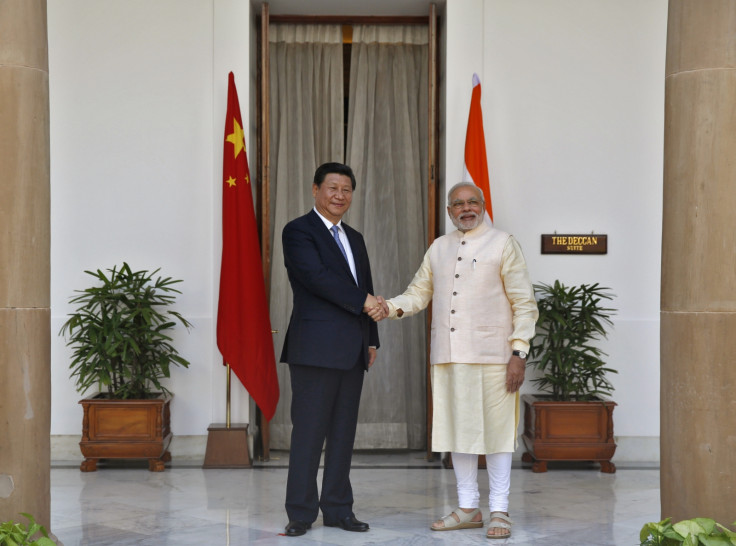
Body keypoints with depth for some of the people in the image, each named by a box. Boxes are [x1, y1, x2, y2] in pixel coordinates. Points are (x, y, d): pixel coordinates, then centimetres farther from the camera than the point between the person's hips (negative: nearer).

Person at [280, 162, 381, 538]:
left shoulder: (354, 238, 21)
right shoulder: (298, 231, -2)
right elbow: (316, 276, -16)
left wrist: (371, 340, 14)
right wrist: (362, 302, -13)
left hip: (353, 351, 7)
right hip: (316, 348, -7)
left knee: (344, 433, 9)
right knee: (309, 432, -5)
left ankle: (338, 509, 15)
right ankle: (301, 513, 2)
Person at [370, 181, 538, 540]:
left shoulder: (502, 244, 2)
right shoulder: (438, 248, 16)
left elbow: (524, 304, -1)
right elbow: (418, 294, 18)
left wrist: (519, 353, -9)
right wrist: (390, 307, -4)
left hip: (490, 355, -5)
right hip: (447, 355, 5)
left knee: (495, 430, -3)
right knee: (457, 430, 8)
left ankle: (499, 511, 7)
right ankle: (468, 508, 19)